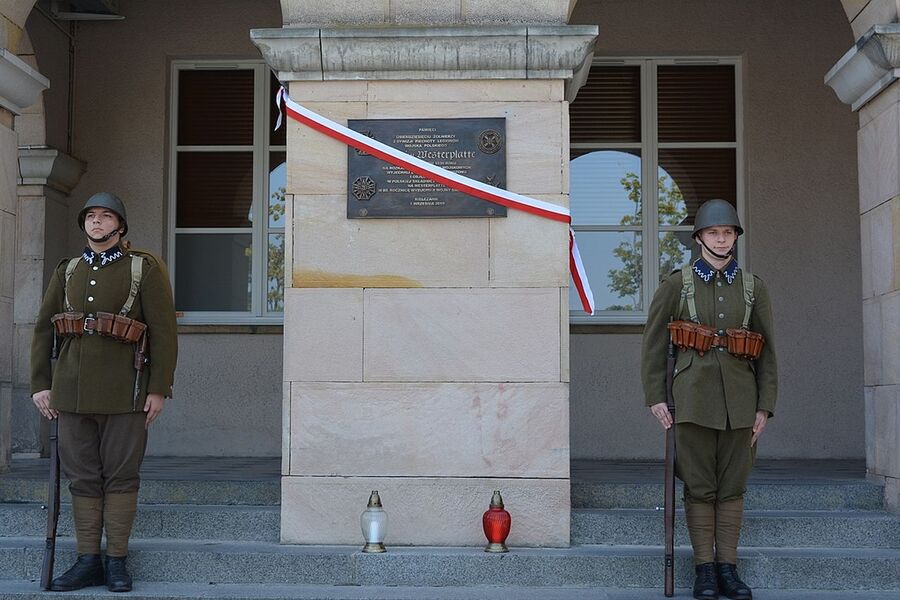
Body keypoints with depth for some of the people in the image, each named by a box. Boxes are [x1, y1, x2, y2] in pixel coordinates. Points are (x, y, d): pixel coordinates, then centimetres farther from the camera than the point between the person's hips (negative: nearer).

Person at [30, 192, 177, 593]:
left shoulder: (146, 269, 0)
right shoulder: (67, 272, 13)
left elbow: (163, 331, -5)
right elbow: (43, 330, 14)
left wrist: (159, 389, -10)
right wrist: (40, 384, 6)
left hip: (124, 393, -4)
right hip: (72, 392, 4)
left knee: (121, 477, 2)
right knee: (82, 478, 7)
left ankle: (117, 561, 10)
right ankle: (88, 561, 14)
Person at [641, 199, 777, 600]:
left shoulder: (753, 287, 7)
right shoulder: (676, 284, 2)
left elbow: (767, 352, 7)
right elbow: (653, 343, 3)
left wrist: (765, 406, 1)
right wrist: (654, 398, -4)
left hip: (739, 400, 2)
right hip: (695, 398, -2)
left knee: (732, 486, 6)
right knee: (699, 486, 1)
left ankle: (727, 567, 13)